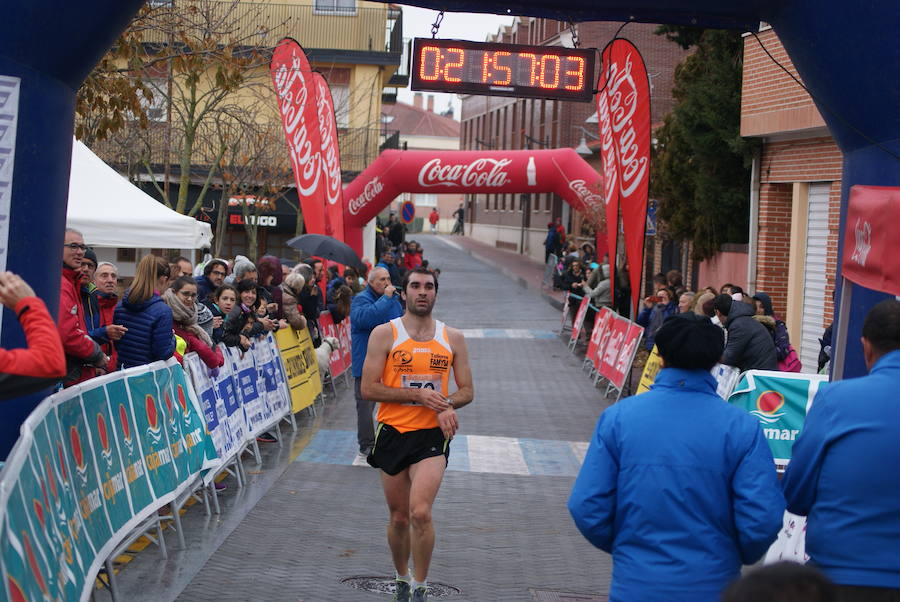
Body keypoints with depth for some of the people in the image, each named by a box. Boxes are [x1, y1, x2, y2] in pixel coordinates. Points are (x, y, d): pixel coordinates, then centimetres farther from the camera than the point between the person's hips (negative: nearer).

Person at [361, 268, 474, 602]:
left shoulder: (453, 338, 5)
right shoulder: (384, 334, -2)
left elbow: (467, 391, 10)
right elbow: (369, 388, -8)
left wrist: (445, 405, -11)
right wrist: (419, 394, -16)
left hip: (432, 435, 0)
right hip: (393, 433, 0)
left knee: (420, 513, -18)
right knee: (399, 518, 11)